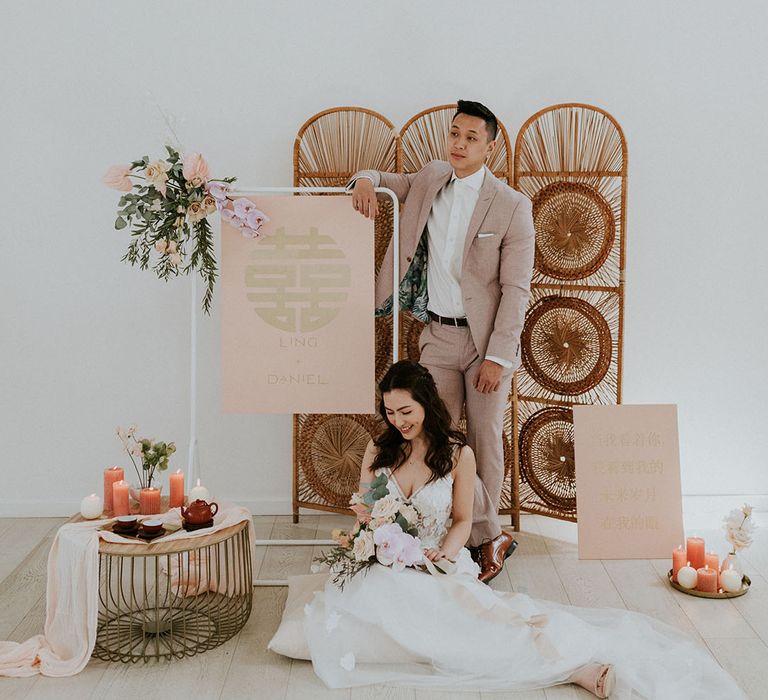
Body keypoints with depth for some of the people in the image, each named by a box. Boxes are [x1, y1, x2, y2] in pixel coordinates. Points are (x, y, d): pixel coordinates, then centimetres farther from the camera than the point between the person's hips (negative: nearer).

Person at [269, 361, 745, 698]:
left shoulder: (458, 453, 0)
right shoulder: (378, 452, 7)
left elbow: (463, 520, 4)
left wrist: (442, 555, -16)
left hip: (441, 569, -2)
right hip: (386, 573, 2)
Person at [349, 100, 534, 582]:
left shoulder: (512, 206, -9)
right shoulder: (430, 181, 5)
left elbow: (516, 289, -10)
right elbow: (386, 180, 24)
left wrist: (497, 356, -15)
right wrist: (366, 180, -2)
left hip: (486, 339, -4)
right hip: (438, 335, 4)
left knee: (485, 440, 6)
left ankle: (484, 535, 22)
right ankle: (491, 537, 9)